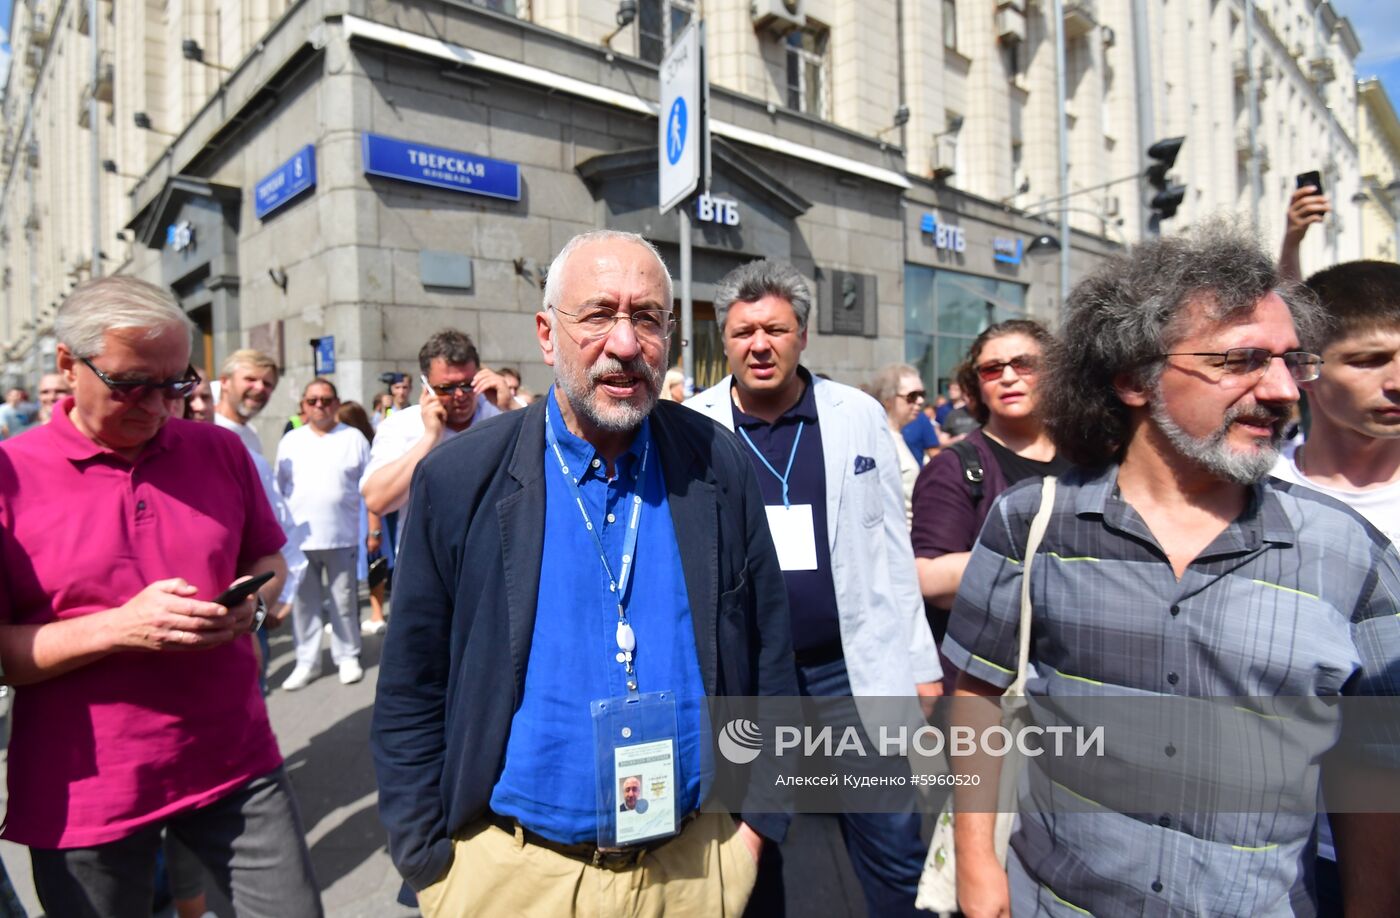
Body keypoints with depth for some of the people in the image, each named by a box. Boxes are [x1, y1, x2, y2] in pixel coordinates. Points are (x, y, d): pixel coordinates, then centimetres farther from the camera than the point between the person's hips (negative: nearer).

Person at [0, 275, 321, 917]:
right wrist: (120, 628, -20)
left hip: (236, 763, 3)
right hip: (87, 793, -2)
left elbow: (267, 559, 12)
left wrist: (250, 602, -9)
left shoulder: (220, 452, 1)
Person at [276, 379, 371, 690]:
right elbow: (278, 491, 11)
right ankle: (306, 662, 21)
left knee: (344, 602, 7)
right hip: (299, 539, 2)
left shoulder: (354, 439, 3)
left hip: (343, 538, -2)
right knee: (304, 604, 9)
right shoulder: (290, 442, 9)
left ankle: (347, 657, 21)